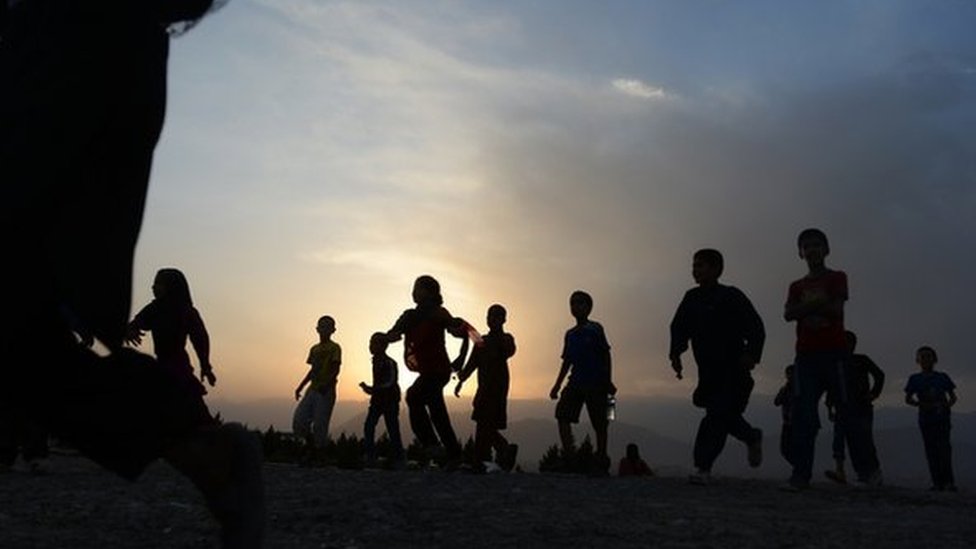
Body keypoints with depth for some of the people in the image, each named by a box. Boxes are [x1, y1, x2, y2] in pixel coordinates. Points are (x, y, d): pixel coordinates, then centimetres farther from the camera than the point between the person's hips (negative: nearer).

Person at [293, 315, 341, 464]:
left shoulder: (334, 348, -3)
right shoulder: (314, 349, 18)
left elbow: (336, 370, -12)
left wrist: (326, 385, -27)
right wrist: (300, 386, 17)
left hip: (326, 391, -7)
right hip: (312, 389, 7)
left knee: (319, 425, -6)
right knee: (298, 421, -2)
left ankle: (319, 454, 6)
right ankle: (311, 446, 18)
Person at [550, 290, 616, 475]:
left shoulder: (595, 329, -1)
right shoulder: (570, 334, 15)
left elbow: (606, 355, -3)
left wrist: (609, 382, -9)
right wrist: (557, 385, 14)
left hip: (596, 383, -5)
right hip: (576, 381, 5)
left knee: (599, 423, -1)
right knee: (562, 413, -12)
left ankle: (601, 461, 9)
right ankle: (568, 454, -11)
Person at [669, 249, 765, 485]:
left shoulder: (731, 296, -7)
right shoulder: (691, 298, 8)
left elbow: (756, 328, -9)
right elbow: (679, 328, 8)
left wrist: (751, 354, -24)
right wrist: (675, 354, -8)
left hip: (733, 369, -6)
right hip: (708, 369, 6)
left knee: (718, 415, -14)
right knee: (722, 415, 13)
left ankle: (703, 467, -12)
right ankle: (752, 437, 40)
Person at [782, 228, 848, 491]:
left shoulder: (837, 278, 9)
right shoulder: (797, 286, 19)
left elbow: (835, 308, -7)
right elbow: (788, 314, 1)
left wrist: (806, 307, -2)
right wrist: (817, 304, -9)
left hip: (834, 352, -3)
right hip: (806, 354, 3)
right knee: (803, 415, -7)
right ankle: (800, 475, -9)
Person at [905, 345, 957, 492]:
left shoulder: (942, 377, 10)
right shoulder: (915, 379, 8)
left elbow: (953, 396, 14)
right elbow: (908, 399, 7)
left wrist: (948, 404, -8)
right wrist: (920, 404, -12)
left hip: (942, 417, -1)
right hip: (925, 419, 1)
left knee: (944, 447, -12)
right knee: (931, 450, 0)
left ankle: (949, 481, -9)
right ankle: (937, 482, 3)